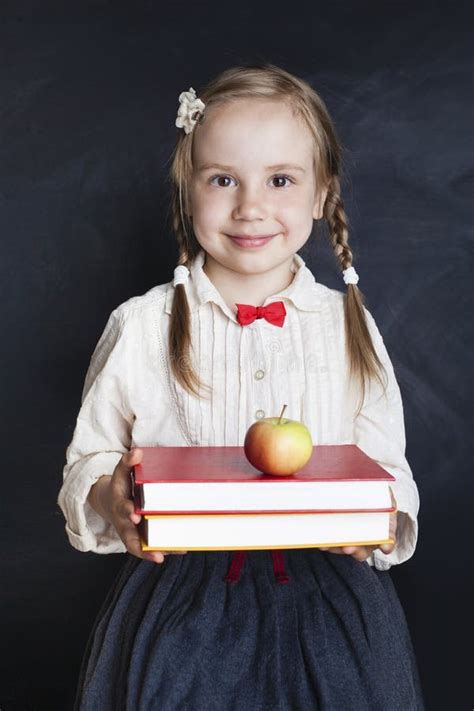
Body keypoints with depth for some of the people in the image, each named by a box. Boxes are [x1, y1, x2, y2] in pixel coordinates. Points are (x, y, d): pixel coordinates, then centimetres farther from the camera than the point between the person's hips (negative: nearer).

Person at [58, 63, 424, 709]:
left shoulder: (351, 328, 2)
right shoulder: (141, 327, -2)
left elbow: (387, 466, 6)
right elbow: (90, 458, 4)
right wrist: (111, 497, -18)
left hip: (327, 603, 1)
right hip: (181, 605, -1)